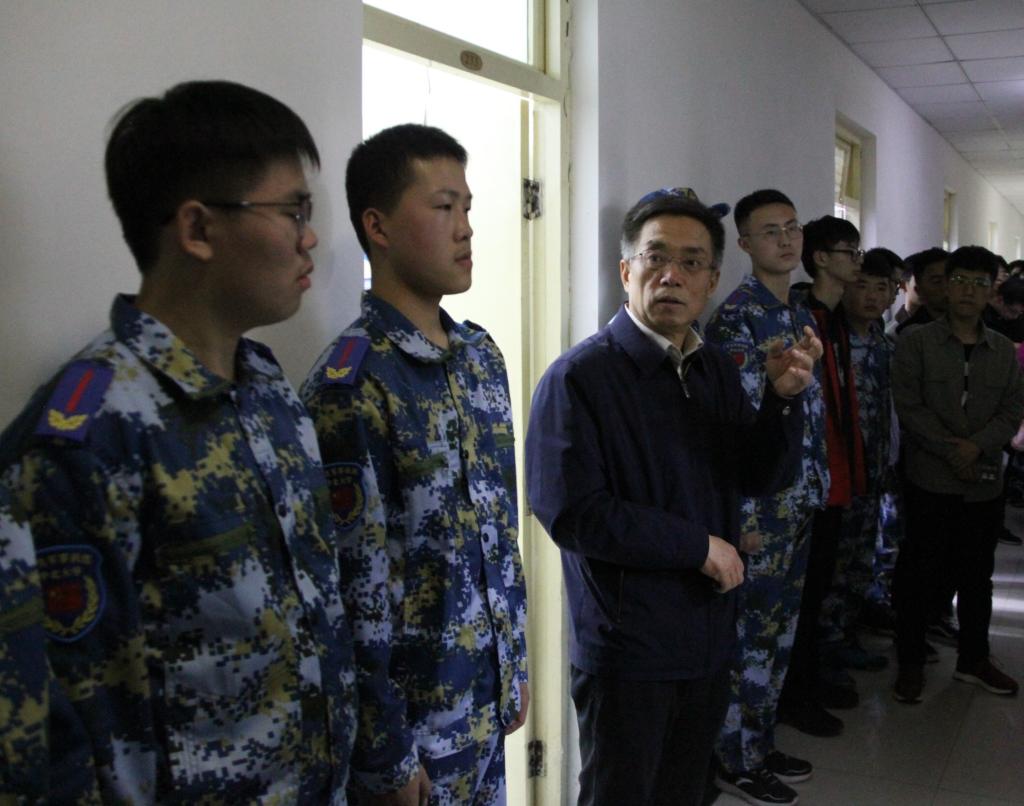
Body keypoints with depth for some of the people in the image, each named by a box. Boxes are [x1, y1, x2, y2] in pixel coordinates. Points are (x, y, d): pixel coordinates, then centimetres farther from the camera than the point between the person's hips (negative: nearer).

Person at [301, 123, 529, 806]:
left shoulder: (482, 353, 4)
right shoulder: (351, 385, -20)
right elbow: (356, 587, -19)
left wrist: (516, 666, 13)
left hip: (488, 699, 7)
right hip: (415, 716, -7)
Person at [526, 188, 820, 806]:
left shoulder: (718, 370, 8)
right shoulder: (579, 377, -14)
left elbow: (762, 478, 4)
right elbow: (571, 511, -22)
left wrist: (784, 398, -14)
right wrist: (699, 546, -16)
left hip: (709, 638, 7)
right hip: (626, 646, -6)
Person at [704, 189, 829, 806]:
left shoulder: (803, 318, 13)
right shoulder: (735, 318, -14)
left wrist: (818, 489, 15)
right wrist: (742, 517, -19)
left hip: (803, 503, 8)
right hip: (761, 506, -8)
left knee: (780, 630, 17)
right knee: (751, 637, 2)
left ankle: (762, 742, 31)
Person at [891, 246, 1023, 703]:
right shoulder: (916, 343, -2)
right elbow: (909, 407, -9)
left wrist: (976, 446, -14)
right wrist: (951, 451, -15)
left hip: (985, 483, 4)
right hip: (930, 481, -4)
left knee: (977, 575, 14)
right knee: (919, 574, 2)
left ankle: (973, 659, 29)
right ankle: (910, 663, 14)